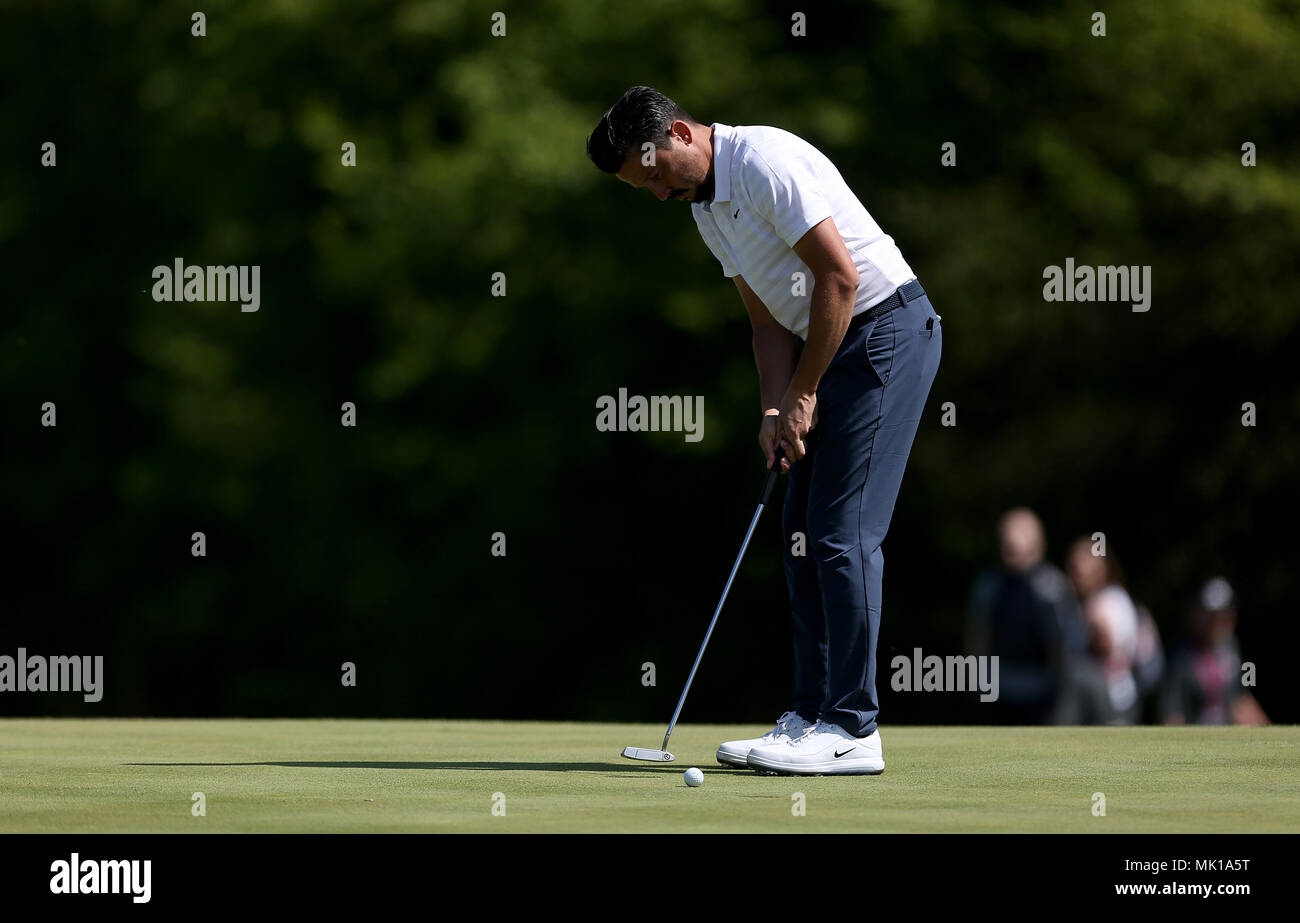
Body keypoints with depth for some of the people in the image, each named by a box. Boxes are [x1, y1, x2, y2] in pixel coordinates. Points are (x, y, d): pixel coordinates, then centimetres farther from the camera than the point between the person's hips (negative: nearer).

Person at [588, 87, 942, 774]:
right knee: (803, 530, 8)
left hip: (886, 329, -10)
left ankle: (851, 730, -12)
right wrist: (774, 410, -2)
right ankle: (813, 716, 11)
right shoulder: (705, 207, 13)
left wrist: (801, 395, -16)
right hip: (829, 346, 10)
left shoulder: (767, 162, -18)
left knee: (844, 530, -12)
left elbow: (839, 276, -21)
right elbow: (769, 319, 14)